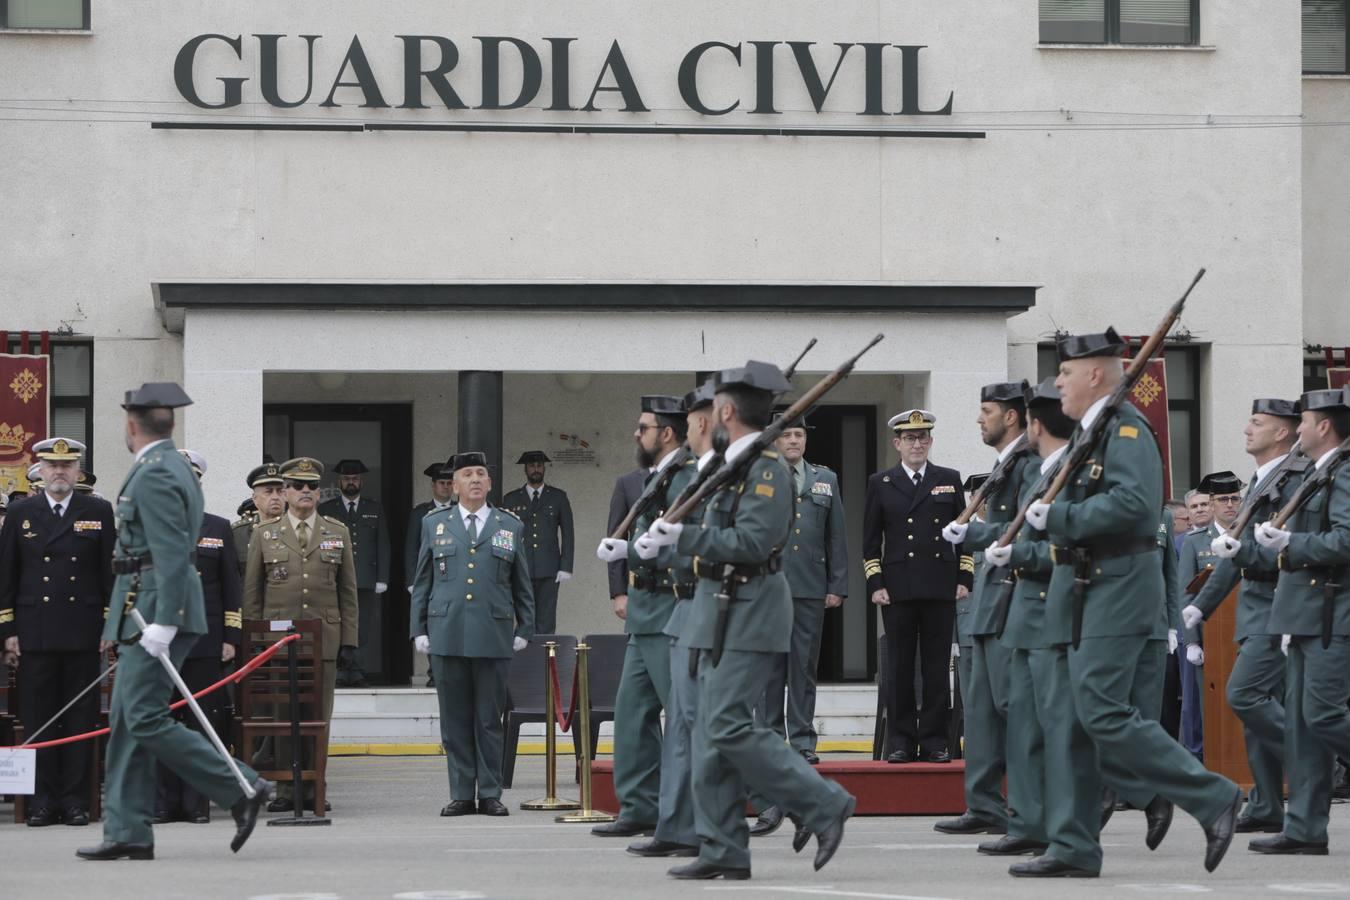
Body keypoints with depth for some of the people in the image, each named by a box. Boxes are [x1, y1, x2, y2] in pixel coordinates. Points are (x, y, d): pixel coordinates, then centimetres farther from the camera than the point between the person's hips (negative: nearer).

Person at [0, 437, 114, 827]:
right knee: (38, 719, 0)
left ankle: (76, 801, 5)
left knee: (80, 720, 1)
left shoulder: (99, 513, 7)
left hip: (84, 633, 0)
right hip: (35, 634, 0)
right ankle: (44, 801, 5)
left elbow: (111, 572, 7)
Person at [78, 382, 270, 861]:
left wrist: (163, 623, -25)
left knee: (146, 719, -11)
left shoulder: (154, 476, -14)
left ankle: (243, 789, -9)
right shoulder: (174, 468, 18)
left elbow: (172, 554, -22)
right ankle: (127, 833, 7)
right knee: (128, 720, 8)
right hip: (147, 613, 10)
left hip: (155, 606, -10)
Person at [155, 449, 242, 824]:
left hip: (203, 640, 0)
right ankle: (163, 803, 3)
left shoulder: (219, 529, 11)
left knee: (201, 722, -1)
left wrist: (230, 638, 2)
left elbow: (231, 587, 9)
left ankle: (197, 804, 3)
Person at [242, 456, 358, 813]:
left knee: (319, 716, 1)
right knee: (282, 715, -2)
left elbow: (347, 592, 10)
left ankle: (313, 788, 7)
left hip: (324, 641, 1)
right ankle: (285, 790, 3)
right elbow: (251, 592, 9)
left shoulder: (338, 533, 11)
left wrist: (349, 642, 4)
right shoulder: (264, 533, 8)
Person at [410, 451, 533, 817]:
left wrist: (524, 629, 8)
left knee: (489, 719, 1)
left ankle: (490, 794, 7)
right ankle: (461, 794, 7)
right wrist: (419, 629, 6)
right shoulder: (435, 523, 12)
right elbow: (422, 581, 13)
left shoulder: (510, 526, 11)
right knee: (455, 719, 2)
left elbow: (521, 584, 14)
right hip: (447, 633, 1)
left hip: (493, 636, 0)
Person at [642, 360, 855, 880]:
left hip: (747, 616, -10)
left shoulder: (767, 468, -14)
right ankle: (722, 851, 8)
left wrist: (684, 536, -19)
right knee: (712, 734, 6)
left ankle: (824, 806, -5)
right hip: (720, 614, 10)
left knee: (729, 728, -13)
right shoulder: (736, 465, 15)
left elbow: (751, 543, -22)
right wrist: (669, 539, 13)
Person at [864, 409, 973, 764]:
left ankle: (934, 741, 5)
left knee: (937, 668, 1)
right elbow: (870, 540, 8)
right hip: (898, 589, -1)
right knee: (900, 669, 1)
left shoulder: (949, 480, 11)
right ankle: (901, 742, 4)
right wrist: (875, 584, -1)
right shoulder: (880, 484, 9)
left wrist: (965, 578, 4)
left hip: (941, 588, 1)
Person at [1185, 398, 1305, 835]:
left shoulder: (1297, 482, -11)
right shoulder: (1259, 483, 18)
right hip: (1255, 610, 9)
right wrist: (1202, 604, 20)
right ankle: (1266, 806, 9)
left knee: (1245, 694, -16)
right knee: (1261, 703, 7)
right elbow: (1239, 552, 23)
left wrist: (1243, 550, -29)